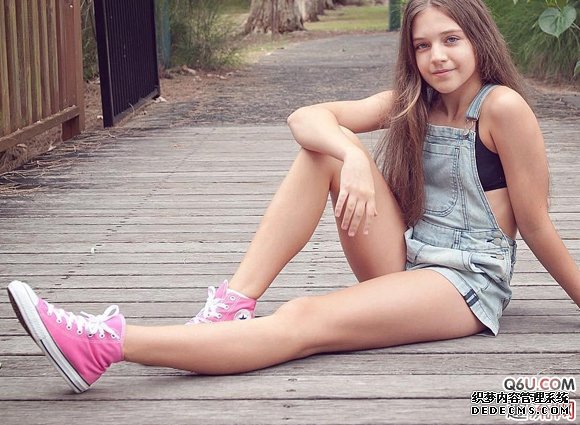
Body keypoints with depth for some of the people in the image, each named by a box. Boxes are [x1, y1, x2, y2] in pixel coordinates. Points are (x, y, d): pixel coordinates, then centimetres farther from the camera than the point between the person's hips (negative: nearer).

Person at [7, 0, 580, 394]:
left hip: (468, 285, -7)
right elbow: (306, 117, -6)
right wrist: (353, 156, -27)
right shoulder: (413, 104, 8)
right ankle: (231, 305, -22)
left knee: (303, 321, -29)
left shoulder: (502, 107, -11)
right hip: (406, 264, 7)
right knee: (324, 150, -13)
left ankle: (104, 344, -41)